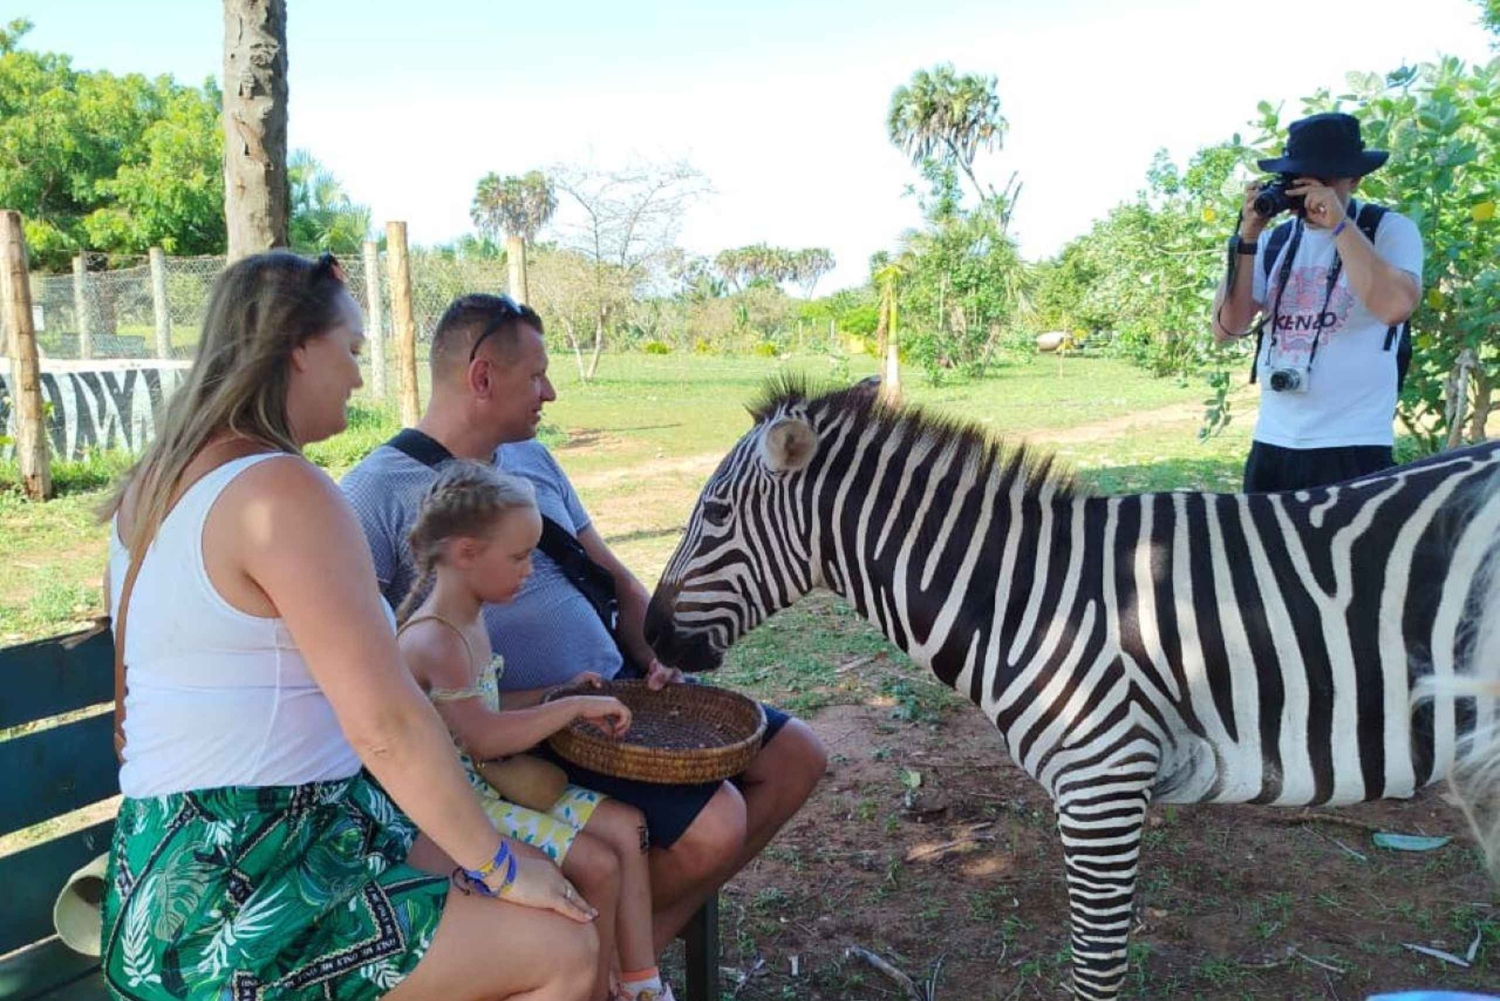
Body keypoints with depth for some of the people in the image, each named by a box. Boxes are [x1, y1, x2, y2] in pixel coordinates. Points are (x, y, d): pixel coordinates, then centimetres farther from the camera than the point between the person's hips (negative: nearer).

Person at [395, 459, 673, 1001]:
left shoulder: (471, 620, 7)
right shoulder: (434, 640, -23)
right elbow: (484, 736, -30)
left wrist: (559, 695, 10)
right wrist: (574, 707, -24)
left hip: (494, 780, 10)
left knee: (627, 826, 2)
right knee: (596, 864, -17)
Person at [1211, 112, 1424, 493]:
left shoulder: (1391, 229, -1)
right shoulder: (1275, 242, 10)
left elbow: (1395, 306, -21)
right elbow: (1227, 329, 0)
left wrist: (1338, 223, -17)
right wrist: (1247, 239, -6)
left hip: (1352, 447, -4)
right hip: (1271, 443, 4)